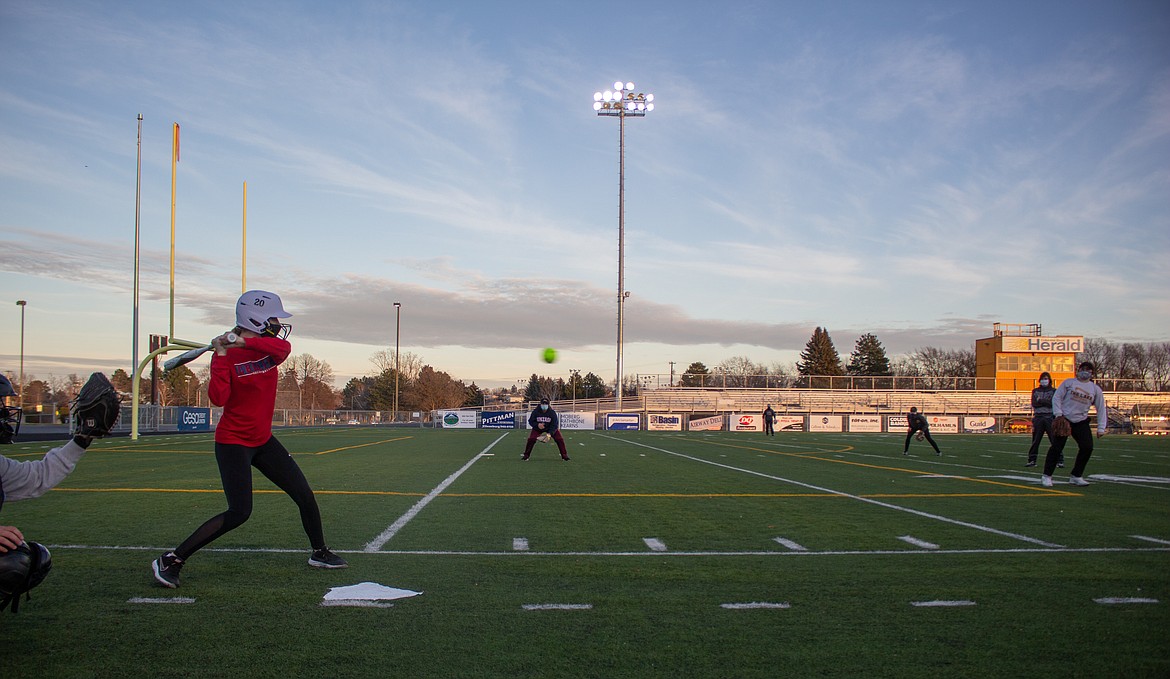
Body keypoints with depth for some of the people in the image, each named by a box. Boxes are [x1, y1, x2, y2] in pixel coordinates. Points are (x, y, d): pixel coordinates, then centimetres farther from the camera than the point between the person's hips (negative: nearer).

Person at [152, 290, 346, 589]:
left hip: (263, 441, 7)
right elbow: (219, 398, -28)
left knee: (305, 496, 10)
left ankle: (319, 553, 31)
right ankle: (170, 561, -10)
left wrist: (244, 342, -34)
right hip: (233, 443, -7)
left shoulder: (270, 348, 2)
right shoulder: (227, 356, -14)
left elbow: (284, 347, -24)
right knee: (239, 513, -18)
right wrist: (221, 355, -30)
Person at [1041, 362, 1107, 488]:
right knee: (1057, 447, -10)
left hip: (1081, 422, 4)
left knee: (1087, 447, -7)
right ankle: (1046, 476, -3)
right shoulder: (1068, 383, 3)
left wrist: (1101, 428, 4)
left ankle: (1076, 476, 8)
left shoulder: (1096, 389, 10)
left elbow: (1101, 409, 10)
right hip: (1064, 420, -4)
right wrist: (1058, 414, -10)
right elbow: (1057, 397, 1)